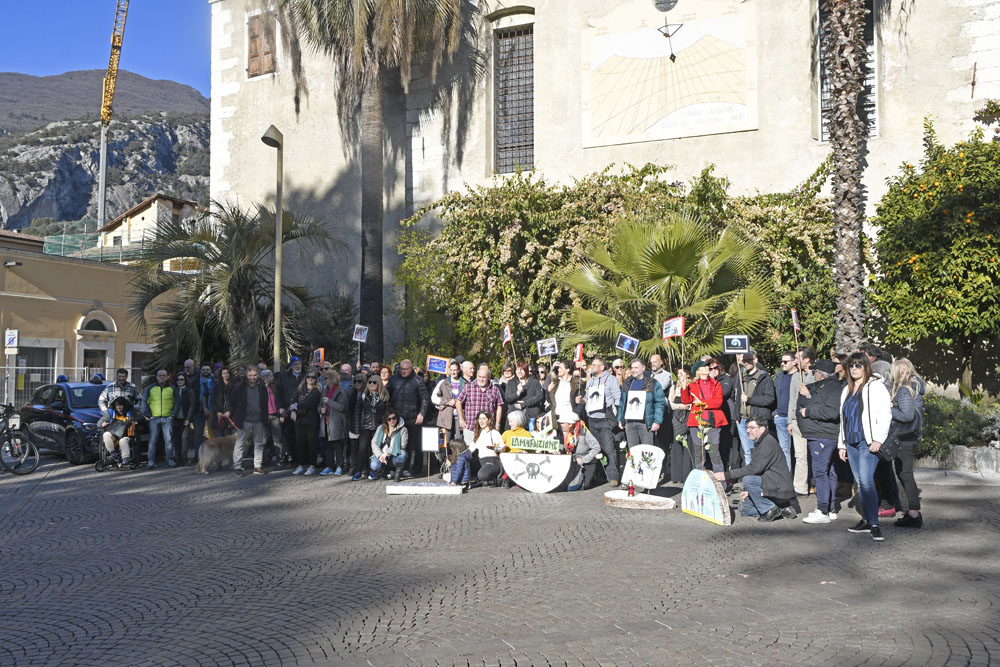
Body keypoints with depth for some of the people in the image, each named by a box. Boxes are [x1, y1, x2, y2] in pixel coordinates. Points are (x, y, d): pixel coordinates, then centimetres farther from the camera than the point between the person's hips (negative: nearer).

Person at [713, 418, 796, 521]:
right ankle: (783, 508, 9)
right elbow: (757, 469, 17)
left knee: (747, 479, -28)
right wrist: (748, 491, 5)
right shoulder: (758, 443, 15)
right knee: (743, 507, 11)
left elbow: (755, 468, -26)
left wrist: (727, 475, -26)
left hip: (780, 489, -10)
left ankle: (770, 509, -13)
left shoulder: (769, 443, -18)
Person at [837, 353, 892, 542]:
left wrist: (878, 439, -17)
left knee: (866, 482, -15)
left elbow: (885, 415, -9)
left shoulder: (876, 386, -3)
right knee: (860, 483, 9)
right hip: (852, 442, 7)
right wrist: (842, 444, 20)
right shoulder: (847, 390, 20)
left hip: (868, 442, -7)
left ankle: (875, 524, -13)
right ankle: (866, 520, 16)